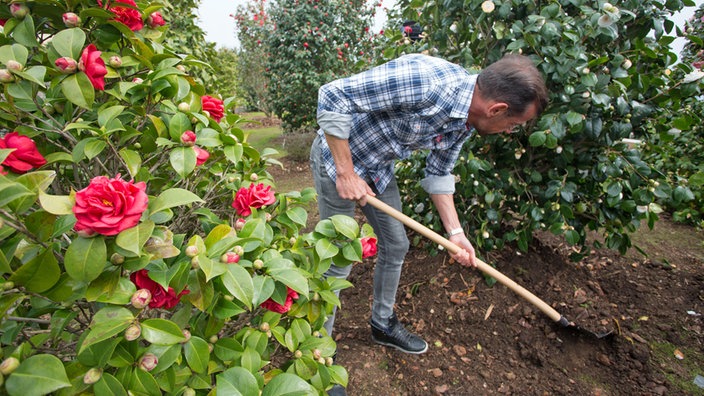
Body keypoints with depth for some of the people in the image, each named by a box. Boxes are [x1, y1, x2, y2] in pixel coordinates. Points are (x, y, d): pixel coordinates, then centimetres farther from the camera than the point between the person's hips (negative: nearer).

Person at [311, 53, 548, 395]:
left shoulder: (465, 122, -7)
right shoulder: (423, 79, -33)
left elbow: (439, 173, 6)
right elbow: (332, 96, -29)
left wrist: (455, 232, -1)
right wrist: (346, 173, -27)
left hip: (378, 168, 8)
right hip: (337, 156, -7)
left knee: (395, 245, 13)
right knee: (339, 259, -3)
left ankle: (383, 324, 37)